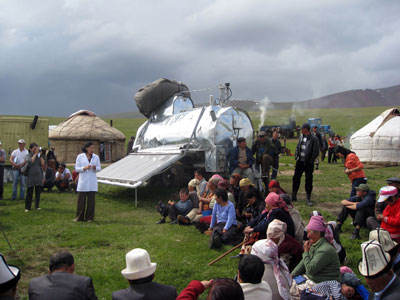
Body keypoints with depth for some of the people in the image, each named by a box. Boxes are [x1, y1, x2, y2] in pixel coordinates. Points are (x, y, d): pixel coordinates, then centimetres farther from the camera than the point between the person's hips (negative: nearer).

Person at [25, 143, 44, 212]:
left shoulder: (38, 156, 11)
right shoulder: (28, 156, 0)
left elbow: (42, 163, -1)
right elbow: (31, 161, -21)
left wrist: (40, 155, -1)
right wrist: (35, 154, -12)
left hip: (38, 176, 4)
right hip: (31, 177, -4)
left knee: (38, 192, 6)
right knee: (29, 193, 0)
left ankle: (37, 206, 15)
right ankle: (27, 208, 7)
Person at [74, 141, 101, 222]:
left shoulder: (96, 157, 5)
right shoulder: (80, 156, 0)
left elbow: (99, 168, 8)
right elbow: (76, 168, 0)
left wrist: (95, 168, -14)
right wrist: (84, 168, -18)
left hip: (92, 182, 2)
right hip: (83, 181, -2)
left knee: (91, 200, 3)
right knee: (81, 199, 0)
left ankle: (89, 217, 12)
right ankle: (79, 217, 11)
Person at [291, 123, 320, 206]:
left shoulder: (314, 139, -12)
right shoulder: (301, 137, 7)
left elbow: (316, 152, -12)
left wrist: (310, 161, -14)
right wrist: (296, 156, 6)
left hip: (308, 163, -6)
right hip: (300, 162, 6)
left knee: (308, 181, 1)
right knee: (296, 178, 9)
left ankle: (308, 199, 11)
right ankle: (293, 196, 22)